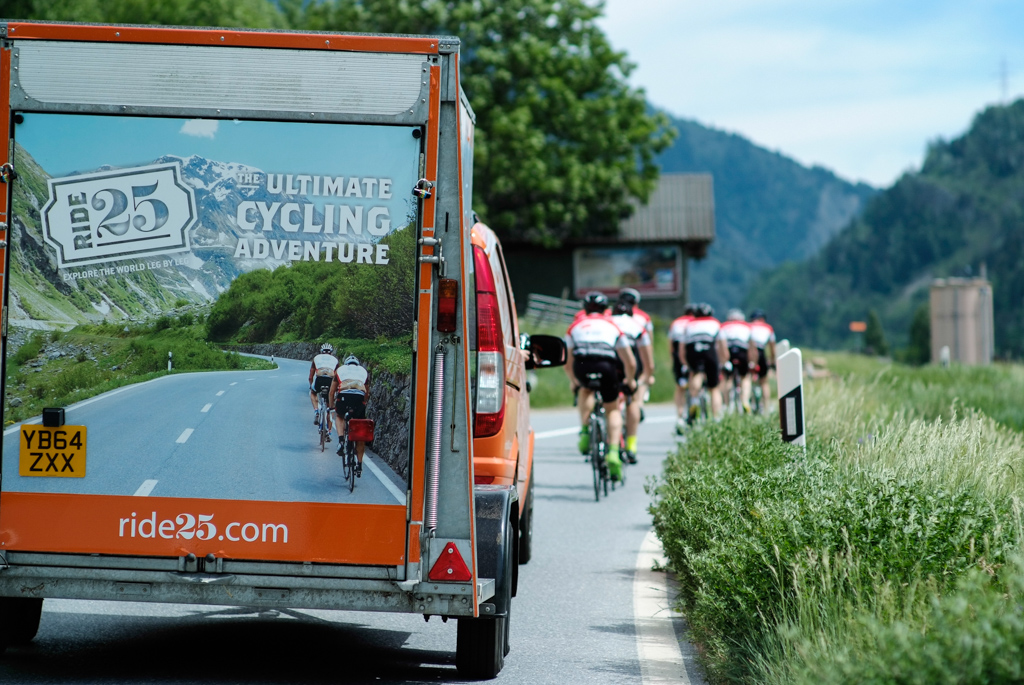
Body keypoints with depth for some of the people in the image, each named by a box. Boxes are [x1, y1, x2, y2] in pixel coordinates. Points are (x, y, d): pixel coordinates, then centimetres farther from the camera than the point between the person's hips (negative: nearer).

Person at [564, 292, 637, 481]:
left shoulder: (575, 326, 27)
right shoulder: (612, 326, 26)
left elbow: (567, 363, 28)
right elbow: (630, 363, 25)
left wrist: (573, 381, 46)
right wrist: (630, 381, 43)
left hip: (582, 366, 1)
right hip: (607, 366, -1)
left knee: (586, 390, 35)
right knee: (613, 409, 18)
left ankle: (585, 431, 17)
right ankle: (613, 452, -1)